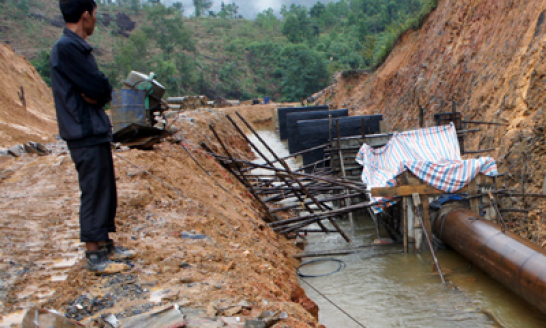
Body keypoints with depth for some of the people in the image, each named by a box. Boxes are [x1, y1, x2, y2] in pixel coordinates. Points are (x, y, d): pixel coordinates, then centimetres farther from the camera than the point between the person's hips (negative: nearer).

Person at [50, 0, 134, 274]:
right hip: (85, 135, -10)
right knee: (94, 193, -3)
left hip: (96, 131, 10)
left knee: (106, 191, 15)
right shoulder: (66, 48, -17)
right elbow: (100, 89, -22)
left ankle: (105, 244, 27)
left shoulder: (77, 47, 15)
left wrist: (96, 94, -9)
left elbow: (99, 90, 11)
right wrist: (99, 94, -2)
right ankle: (94, 255, 7)